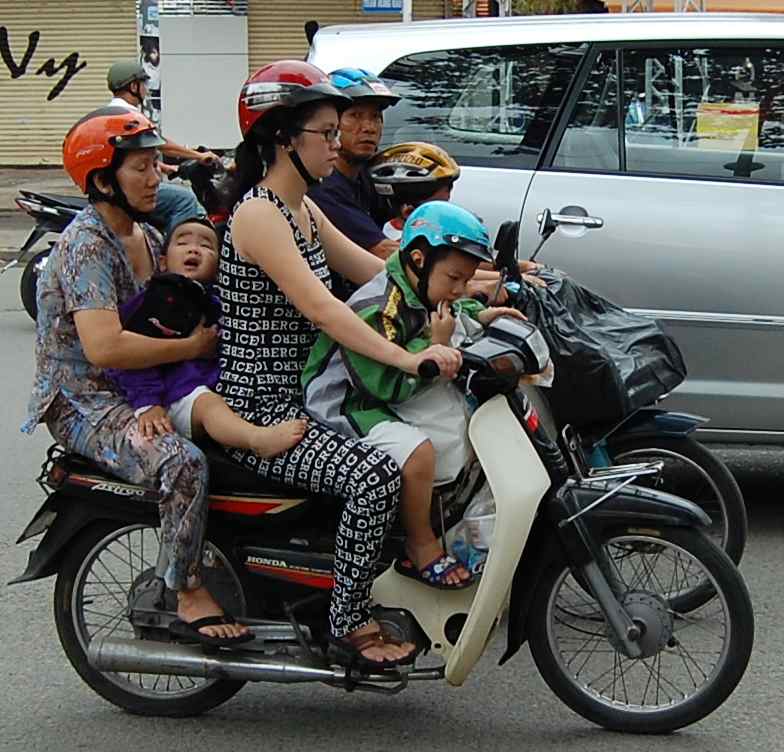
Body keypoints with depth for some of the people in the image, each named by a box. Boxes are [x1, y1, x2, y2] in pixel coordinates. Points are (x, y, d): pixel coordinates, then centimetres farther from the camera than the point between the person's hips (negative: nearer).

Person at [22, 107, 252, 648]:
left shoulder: (147, 237, 12)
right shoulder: (87, 244, -18)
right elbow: (104, 347, -30)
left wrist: (209, 329, -1)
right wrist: (193, 347, -21)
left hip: (138, 393, 9)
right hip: (83, 403, -9)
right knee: (182, 462, -33)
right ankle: (190, 598, -18)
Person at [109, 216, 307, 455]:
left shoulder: (217, 303, 21)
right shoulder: (160, 299, 2)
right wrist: (147, 405, -14)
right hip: (177, 397, -10)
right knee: (207, 403, -35)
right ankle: (259, 438, -61)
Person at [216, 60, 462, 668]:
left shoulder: (304, 210, 14)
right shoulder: (258, 214, -16)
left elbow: (378, 273, 13)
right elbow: (319, 308, -28)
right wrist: (408, 359, -36)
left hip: (306, 396, 10)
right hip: (262, 411, -10)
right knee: (376, 476, -27)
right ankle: (349, 628, -13)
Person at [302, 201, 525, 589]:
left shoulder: (420, 291, 2)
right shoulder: (376, 309, -27)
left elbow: (450, 307, 27)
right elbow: (389, 386, -29)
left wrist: (480, 314, 6)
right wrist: (434, 345, -27)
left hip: (394, 398, 10)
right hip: (347, 407, -10)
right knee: (419, 451, -32)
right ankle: (421, 549, -14)